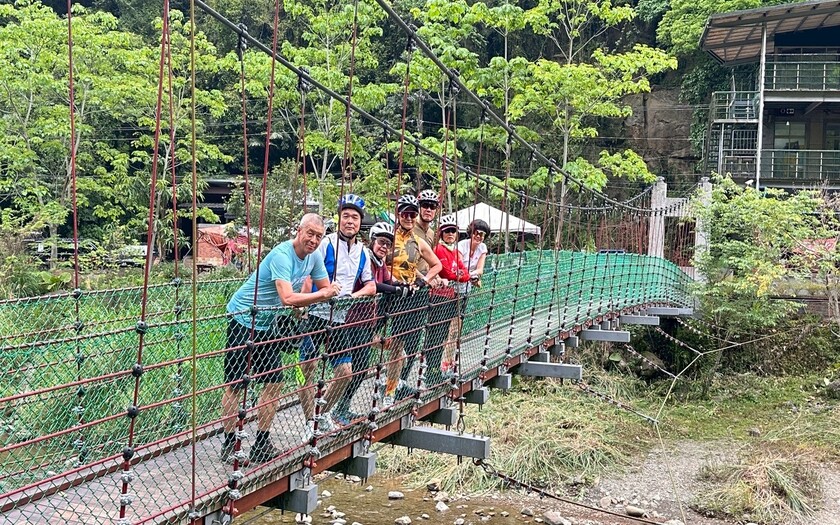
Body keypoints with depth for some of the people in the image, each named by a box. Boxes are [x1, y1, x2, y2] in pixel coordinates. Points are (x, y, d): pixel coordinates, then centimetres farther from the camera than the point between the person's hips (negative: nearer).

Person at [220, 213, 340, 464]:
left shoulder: (314, 256, 0)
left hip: (268, 325, 8)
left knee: (274, 383, 5)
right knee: (235, 384, -4)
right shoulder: (281, 256, -25)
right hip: (243, 319, -8)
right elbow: (288, 298, -36)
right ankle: (229, 444, 5)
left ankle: (261, 444, 13)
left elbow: (326, 288, 8)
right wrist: (324, 295, -30)